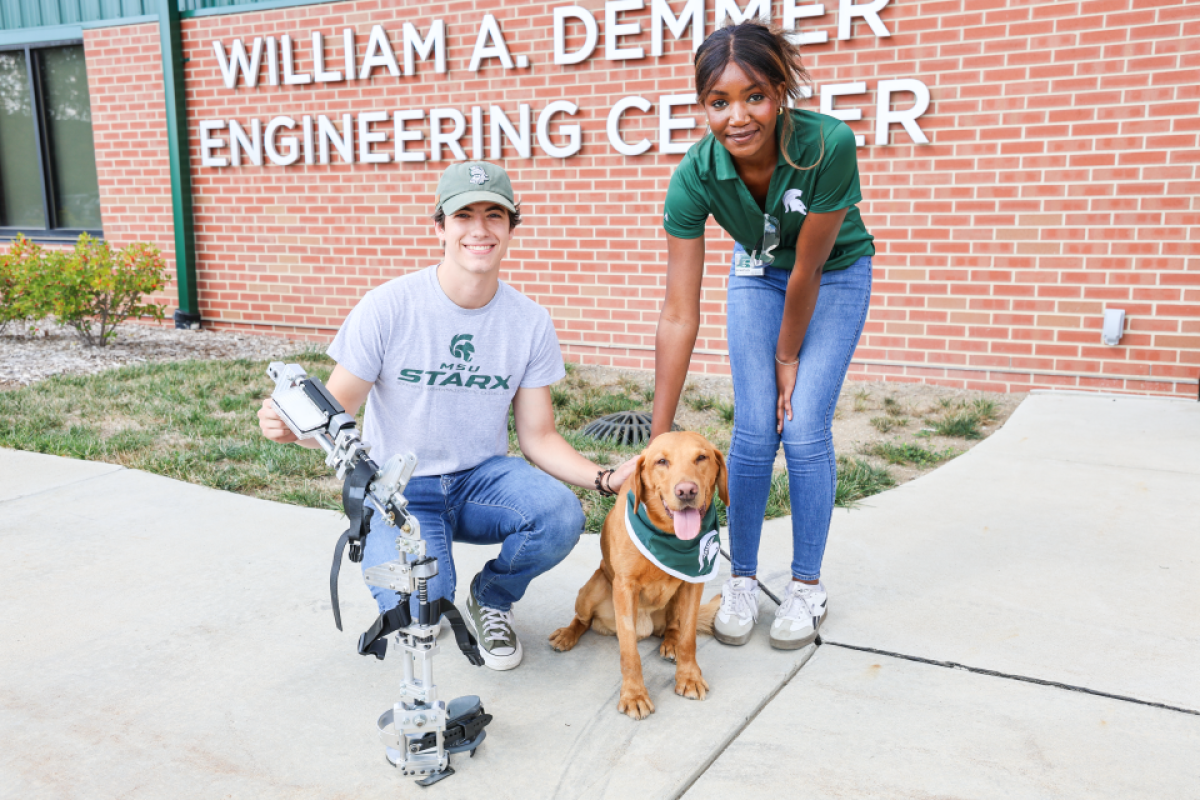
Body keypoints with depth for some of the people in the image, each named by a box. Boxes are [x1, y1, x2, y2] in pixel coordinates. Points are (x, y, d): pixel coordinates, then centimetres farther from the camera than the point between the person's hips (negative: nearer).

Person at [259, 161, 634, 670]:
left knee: (562, 518, -29)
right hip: (399, 488, -2)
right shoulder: (388, 307, -13)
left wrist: (606, 479, -17)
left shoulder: (530, 323, -4)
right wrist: (290, 423, -33)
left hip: (483, 476, 3)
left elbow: (538, 437, 0)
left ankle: (490, 597, 6)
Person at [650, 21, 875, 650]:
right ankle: (742, 579, 14)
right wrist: (659, 438, -29)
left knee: (805, 429, -8)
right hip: (757, 274, 2)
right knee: (754, 431, -5)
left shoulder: (828, 144, -36)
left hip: (835, 276, -1)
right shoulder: (695, 174, -29)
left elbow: (808, 268, -24)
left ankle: (807, 585, 10)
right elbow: (679, 314, -29)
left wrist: (788, 358, -12)